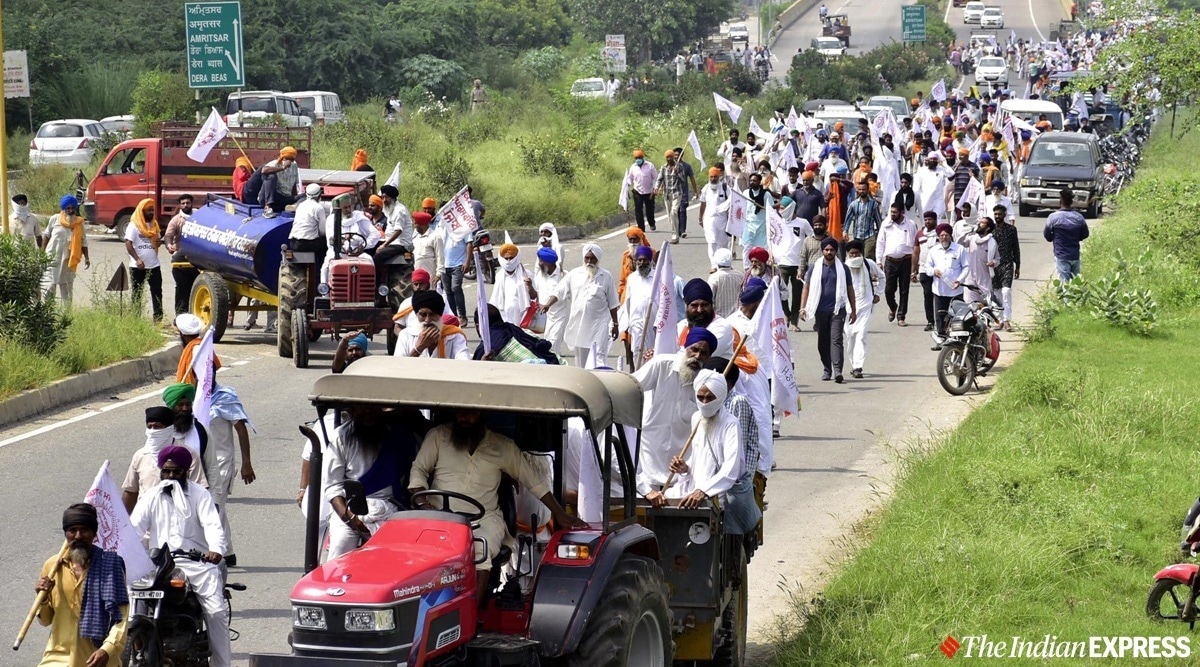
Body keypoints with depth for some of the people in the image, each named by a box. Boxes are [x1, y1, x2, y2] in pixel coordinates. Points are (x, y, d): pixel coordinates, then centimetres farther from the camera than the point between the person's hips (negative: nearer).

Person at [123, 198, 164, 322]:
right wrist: (137, 259, -24)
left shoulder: (154, 225, 11)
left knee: (157, 292, 0)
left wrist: (159, 242, -2)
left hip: (154, 265, 5)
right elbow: (128, 244, -13)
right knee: (137, 293, 5)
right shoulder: (134, 225, -7)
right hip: (138, 267, -5)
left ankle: (158, 319, 2)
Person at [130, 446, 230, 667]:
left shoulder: (199, 495, 7)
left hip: (197, 562, -2)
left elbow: (212, 524, -8)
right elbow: (133, 527, 2)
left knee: (217, 612, -17)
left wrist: (216, 549, -29)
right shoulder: (151, 498, 14)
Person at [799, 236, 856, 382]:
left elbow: (850, 290, 11)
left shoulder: (843, 268, 6)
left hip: (837, 310, -2)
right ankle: (827, 369, 21)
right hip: (820, 310, 2)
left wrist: (853, 310, 10)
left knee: (836, 339, -13)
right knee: (823, 341, 8)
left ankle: (837, 370, -22)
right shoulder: (815, 268, 7)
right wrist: (803, 307, 1)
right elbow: (807, 288, 9)